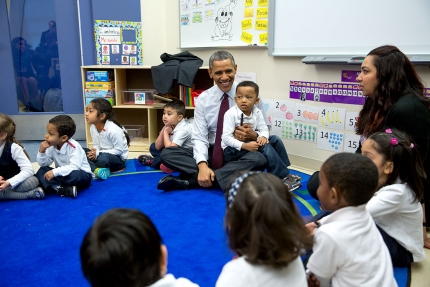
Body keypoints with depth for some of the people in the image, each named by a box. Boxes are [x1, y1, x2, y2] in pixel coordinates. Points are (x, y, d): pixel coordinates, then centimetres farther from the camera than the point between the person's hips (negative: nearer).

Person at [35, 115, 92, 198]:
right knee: (42, 170, -12)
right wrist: (41, 151, -15)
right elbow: (43, 164, 2)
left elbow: (74, 167, -32)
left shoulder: (74, 147, -22)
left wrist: (55, 172, -38)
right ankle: (58, 188, -34)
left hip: (81, 174, -7)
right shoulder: (51, 147, -1)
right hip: (63, 175, 7)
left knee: (75, 175, -41)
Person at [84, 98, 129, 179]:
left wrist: (98, 153, -24)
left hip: (118, 158, -8)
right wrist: (94, 152, -18)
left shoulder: (113, 129, -26)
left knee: (103, 159, -39)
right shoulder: (92, 128, -3)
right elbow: (96, 145, 7)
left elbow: (119, 150, -23)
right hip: (102, 154, 8)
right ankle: (96, 170, -30)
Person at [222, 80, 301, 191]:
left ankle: (283, 171, -2)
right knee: (265, 147, -25)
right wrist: (245, 145, -33)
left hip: (250, 144, 7)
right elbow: (226, 137, -22)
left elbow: (264, 129, 1)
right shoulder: (231, 114, -18)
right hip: (232, 149, -7)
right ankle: (283, 178, -19)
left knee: (275, 140, -4)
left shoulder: (257, 112, 0)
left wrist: (263, 137, -24)